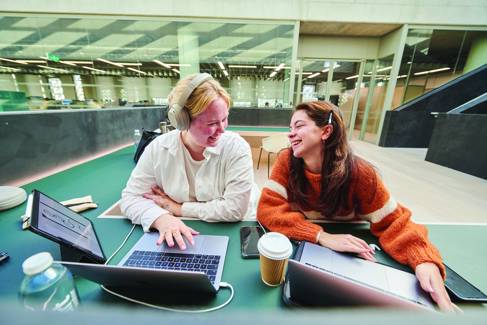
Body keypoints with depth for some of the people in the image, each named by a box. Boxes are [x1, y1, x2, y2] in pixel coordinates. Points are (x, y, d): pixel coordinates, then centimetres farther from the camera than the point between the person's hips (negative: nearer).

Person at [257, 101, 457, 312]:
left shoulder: (359, 172, -18)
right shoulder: (286, 161, -17)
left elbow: (392, 222, -9)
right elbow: (267, 209, -22)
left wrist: (425, 262, -29)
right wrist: (321, 236, -32)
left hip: (347, 258, 2)